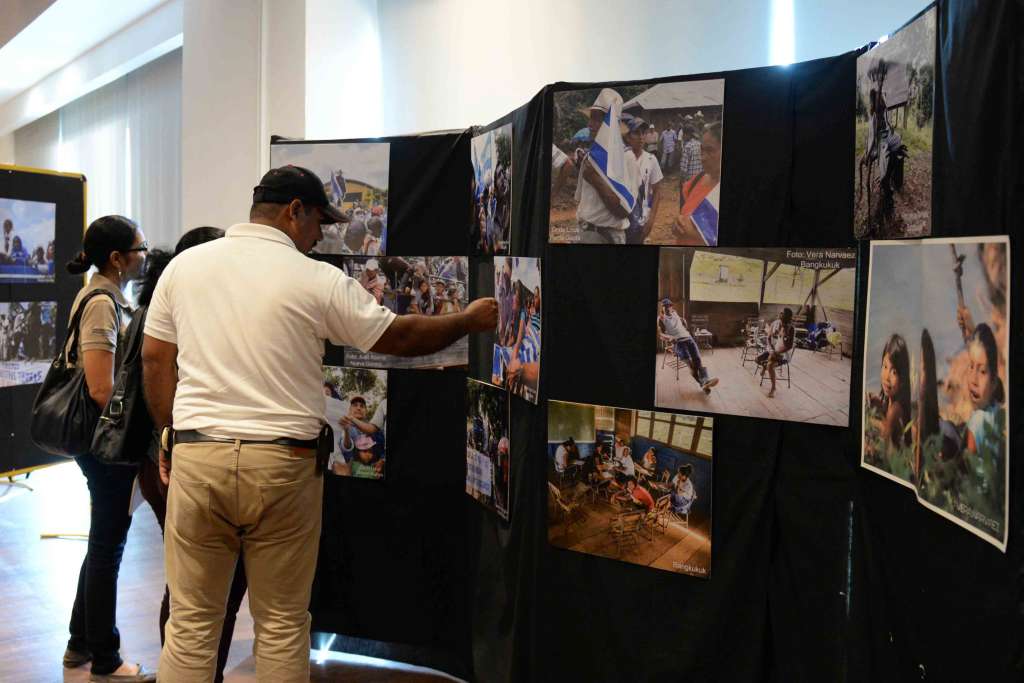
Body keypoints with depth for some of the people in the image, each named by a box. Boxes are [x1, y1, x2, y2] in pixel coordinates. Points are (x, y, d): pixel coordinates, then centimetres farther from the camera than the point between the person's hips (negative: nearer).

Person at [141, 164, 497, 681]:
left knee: (191, 623, 11)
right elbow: (400, 337, 2)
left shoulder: (184, 265, 6)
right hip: (282, 463, -3)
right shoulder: (318, 280, -5)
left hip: (196, 456, 3)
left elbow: (155, 359, 10)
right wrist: (469, 320, 16)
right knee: (282, 625, 10)